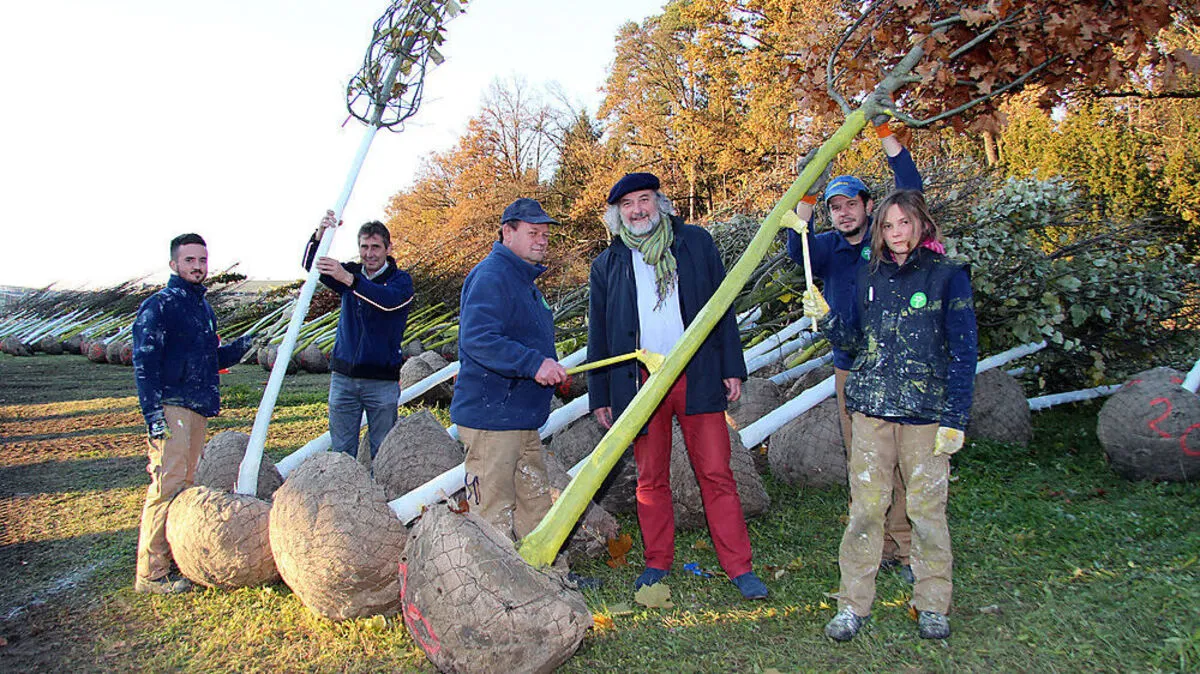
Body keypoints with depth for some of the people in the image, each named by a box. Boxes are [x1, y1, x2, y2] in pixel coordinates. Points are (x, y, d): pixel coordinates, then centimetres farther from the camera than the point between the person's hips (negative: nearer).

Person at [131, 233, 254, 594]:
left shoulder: (204, 308, 20)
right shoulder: (158, 306, -5)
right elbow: (144, 362, -12)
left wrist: (237, 349, 8)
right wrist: (153, 414, -20)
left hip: (198, 408, 9)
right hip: (171, 408, -9)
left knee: (186, 483, 12)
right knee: (167, 483, -12)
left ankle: (174, 557, 20)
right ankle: (151, 572, -7)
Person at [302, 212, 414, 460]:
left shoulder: (401, 279, -4)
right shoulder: (350, 272, 9)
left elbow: (389, 300, -26)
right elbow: (310, 264, -3)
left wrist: (348, 278, -38)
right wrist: (320, 233, -22)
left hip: (382, 379, -3)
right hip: (343, 376, 4)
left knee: (382, 451, 3)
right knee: (342, 450, 7)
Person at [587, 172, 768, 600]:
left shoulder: (695, 242, 8)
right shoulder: (607, 264, 10)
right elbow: (599, 334, 12)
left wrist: (731, 368, 2)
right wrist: (599, 395, 9)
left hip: (697, 377, -1)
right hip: (640, 383, 1)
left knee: (716, 474, 0)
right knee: (651, 479, 9)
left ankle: (739, 567, 9)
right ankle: (658, 562, 23)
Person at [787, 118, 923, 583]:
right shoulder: (827, 248, 8)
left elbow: (910, 189, -9)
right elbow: (797, 251, -13)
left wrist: (885, 134, -14)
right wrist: (807, 196, -25)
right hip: (850, 368, 3)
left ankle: (906, 549, 4)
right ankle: (878, 549, 16)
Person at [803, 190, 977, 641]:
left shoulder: (948, 276, -2)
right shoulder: (869, 276, 11)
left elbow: (963, 353, -3)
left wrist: (955, 419, -8)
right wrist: (825, 318, -5)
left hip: (926, 413, -3)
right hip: (872, 408, 3)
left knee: (927, 508, 3)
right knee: (864, 506, 2)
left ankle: (932, 605, 18)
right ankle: (853, 603, 11)